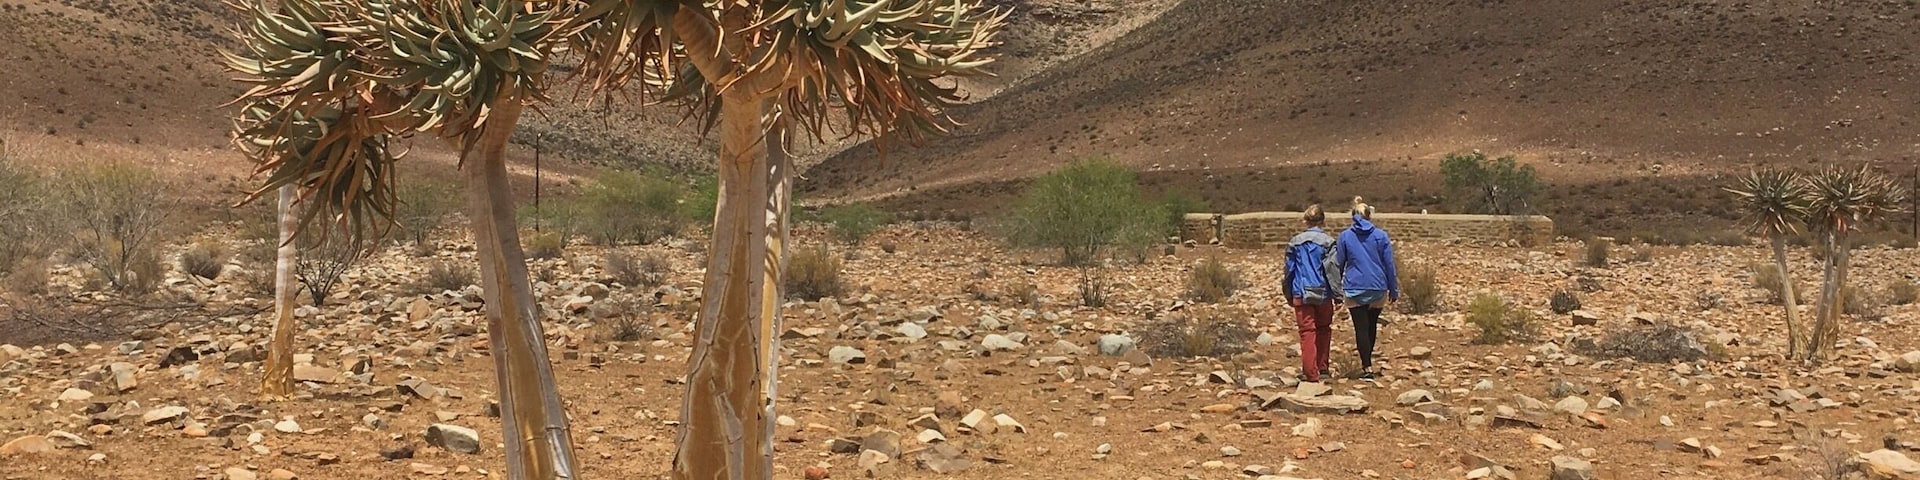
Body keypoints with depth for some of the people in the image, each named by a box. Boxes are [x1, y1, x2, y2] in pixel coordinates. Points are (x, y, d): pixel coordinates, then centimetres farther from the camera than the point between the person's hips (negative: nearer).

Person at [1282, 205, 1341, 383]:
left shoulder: (1295, 242, 3)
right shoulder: (1328, 242, -5)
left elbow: (1289, 270, 8)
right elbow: (1333, 270, -7)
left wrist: (1289, 295, 18)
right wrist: (1337, 295, -2)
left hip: (1301, 293, 1)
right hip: (1323, 294, -1)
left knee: (1307, 331, -1)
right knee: (1324, 330, 17)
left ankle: (1310, 372, -7)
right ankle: (1322, 368, 22)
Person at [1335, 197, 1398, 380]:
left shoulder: (1345, 236, -1)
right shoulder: (1380, 236, -1)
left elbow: (1338, 264, 4)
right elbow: (1390, 264, 1)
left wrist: (1336, 290, 13)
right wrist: (1394, 290, 8)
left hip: (1354, 289, -2)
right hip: (1378, 288, 2)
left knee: (1361, 328, -1)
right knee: (1372, 326, 17)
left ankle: (1367, 367, -8)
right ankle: (1367, 363, 28)